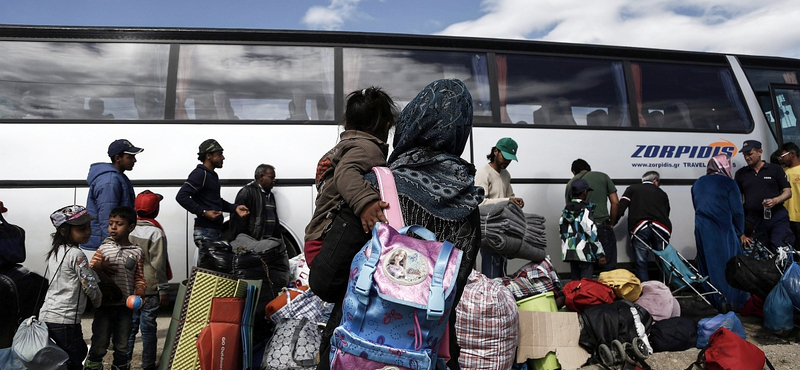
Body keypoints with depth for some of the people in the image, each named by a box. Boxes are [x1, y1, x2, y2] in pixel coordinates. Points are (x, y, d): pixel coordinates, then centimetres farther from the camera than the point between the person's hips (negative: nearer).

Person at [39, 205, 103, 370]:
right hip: (65, 321, -9)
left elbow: (47, 281, 21)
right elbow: (90, 287, -13)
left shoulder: (55, 252, 11)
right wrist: (98, 301, 7)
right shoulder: (76, 254, -15)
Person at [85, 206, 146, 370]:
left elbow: (139, 277, 4)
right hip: (104, 305, -1)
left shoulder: (136, 252, 2)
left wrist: (139, 291, -13)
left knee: (122, 347, 14)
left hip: (125, 306, 1)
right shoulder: (104, 249, 0)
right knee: (99, 345, 5)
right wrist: (99, 267, -22)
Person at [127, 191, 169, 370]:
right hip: (150, 290, -5)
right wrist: (163, 289, -6)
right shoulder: (156, 232, -13)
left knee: (129, 326, 13)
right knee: (148, 328, 3)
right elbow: (158, 264, -13)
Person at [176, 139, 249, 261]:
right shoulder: (200, 174, -10)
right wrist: (203, 212, -22)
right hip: (205, 231, -9)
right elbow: (181, 196, -21)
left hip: (216, 230, 10)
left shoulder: (213, 175, 19)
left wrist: (235, 208, 14)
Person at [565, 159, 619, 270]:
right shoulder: (603, 177, 11)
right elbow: (615, 203, 6)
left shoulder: (570, 184, 14)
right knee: (608, 268, 1)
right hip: (602, 226, -2)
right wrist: (611, 224, 14)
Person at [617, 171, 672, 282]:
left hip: (639, 228, -2)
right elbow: (667, 213, 24)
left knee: (641, 262, 0)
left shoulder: (632, 189, 19)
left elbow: (620, 208, 6)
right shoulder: (662, 193, 26)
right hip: (660, 228, 2)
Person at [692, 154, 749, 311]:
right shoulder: (728, 183, -6)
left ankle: (711, 302, 19)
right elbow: (737, 211, -5)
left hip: (701, 231, 6)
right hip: (723, 231, -6)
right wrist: (740, 232, 8)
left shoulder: (697, 183, 11)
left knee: (708, 267, 12)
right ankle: (733, 303, 7)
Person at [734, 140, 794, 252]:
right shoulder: (740, 174, 11)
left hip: (776, 216, -2)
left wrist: (775, 201, -16)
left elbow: (788, 192, 6)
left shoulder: (775, 169, 7)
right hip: (753, 219, 2)